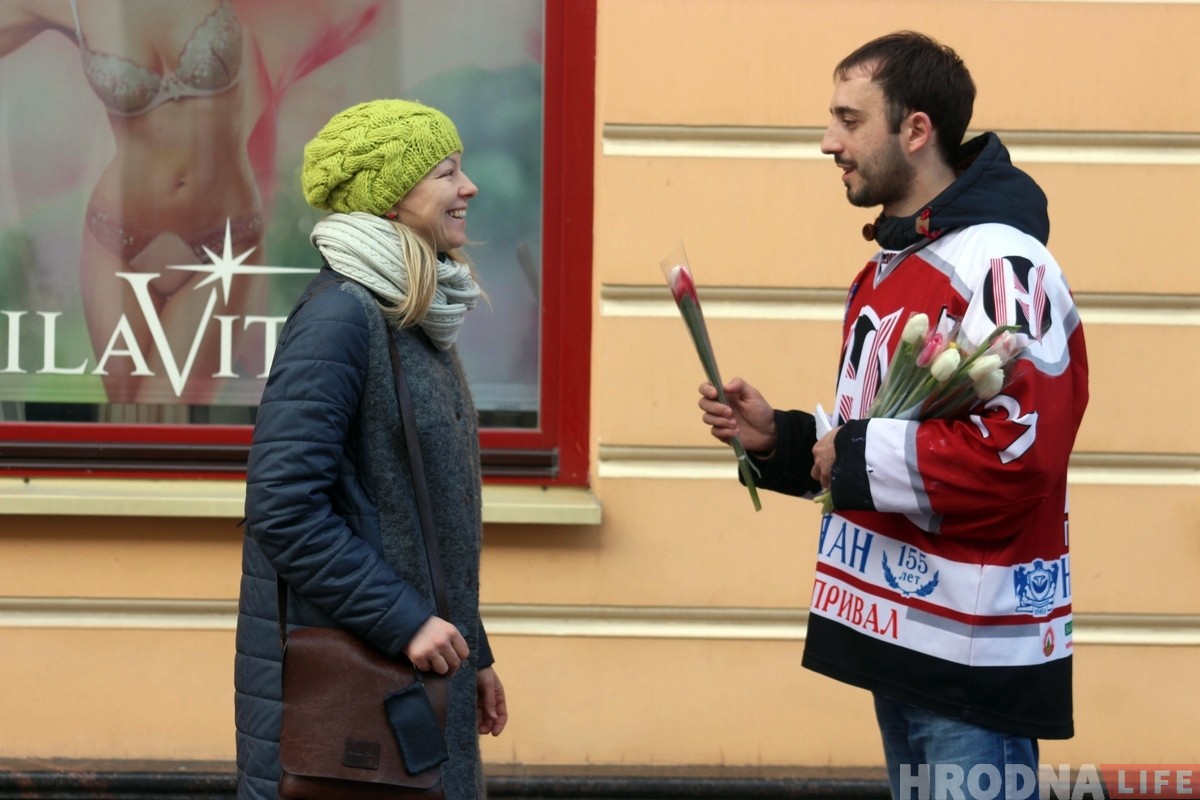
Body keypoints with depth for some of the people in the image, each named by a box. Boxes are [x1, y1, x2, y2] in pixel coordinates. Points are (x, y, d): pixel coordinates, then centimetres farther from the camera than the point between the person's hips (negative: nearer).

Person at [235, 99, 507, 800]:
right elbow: (283, 506, -21)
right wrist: (403, 622, -21)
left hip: (420, 666, 9)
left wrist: (472, 653, 19)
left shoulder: (418, 322, 12)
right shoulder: (340, 314, -15)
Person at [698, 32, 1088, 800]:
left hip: (975, 655, -10)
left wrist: (858, 459, -17)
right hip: (898, 640, 10)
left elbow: (1016, 458, -27)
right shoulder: (888, 268, 16)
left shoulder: (1000, 266, -16)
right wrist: (779, 439, 6)